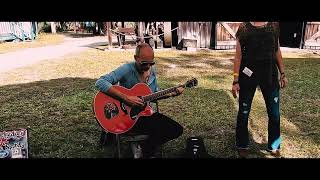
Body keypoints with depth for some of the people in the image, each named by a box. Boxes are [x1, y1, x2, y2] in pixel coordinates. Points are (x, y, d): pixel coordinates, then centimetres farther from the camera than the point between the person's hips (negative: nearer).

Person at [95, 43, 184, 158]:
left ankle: (144, 148, 9)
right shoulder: (127, 69, -18)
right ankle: (147, 154, 2)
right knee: (160, 129, -27)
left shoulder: (152, 71, 5)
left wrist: (172, 94, 1)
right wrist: (125, 98, -35)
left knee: (177, 130, -2)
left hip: (146, 112, 8)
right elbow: (100, 82, -30)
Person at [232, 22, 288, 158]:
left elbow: (277, 51, 13)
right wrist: (236, 81, -9)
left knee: (274, 113, 9)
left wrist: (282, 73, 11)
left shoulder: (274, 25, 6)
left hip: (270, 74, 3)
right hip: (248, 75, -3)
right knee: (244, 112, 8)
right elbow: (238, 56, -5)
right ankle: (242, 145, 27)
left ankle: (274, 146, 30)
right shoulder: (244, 28, -5)